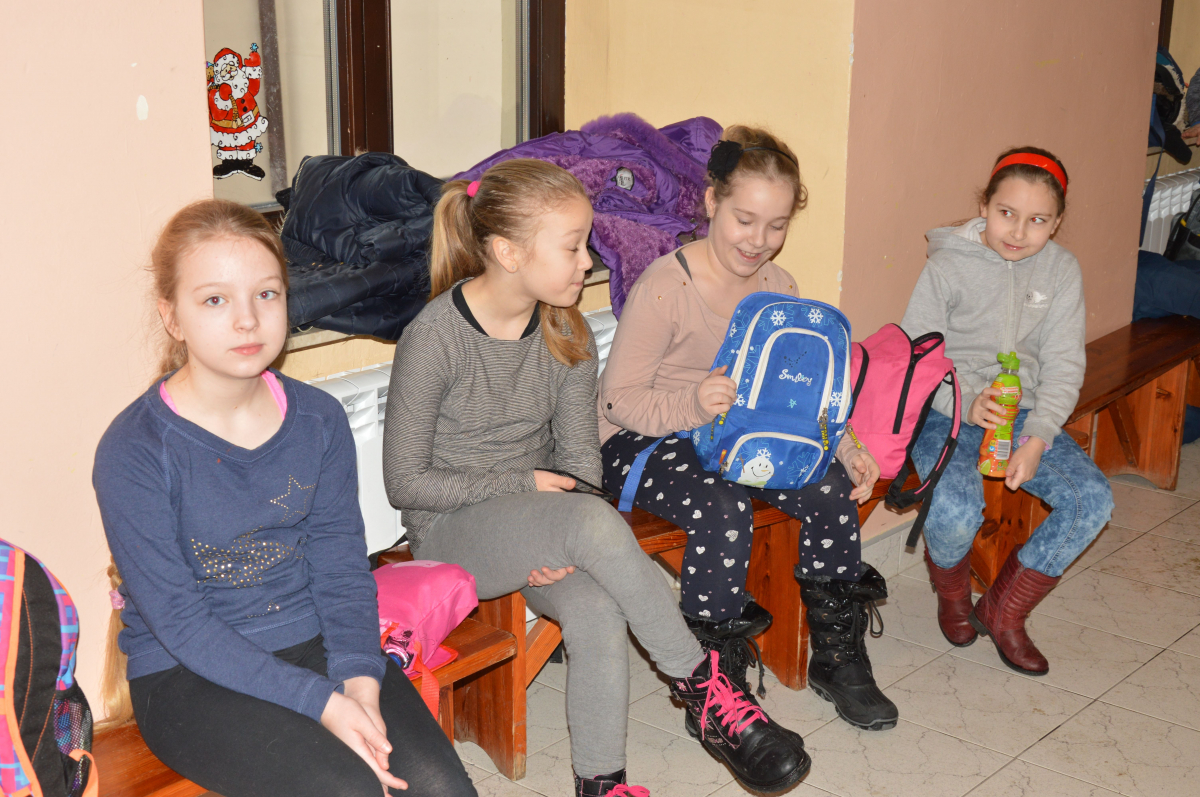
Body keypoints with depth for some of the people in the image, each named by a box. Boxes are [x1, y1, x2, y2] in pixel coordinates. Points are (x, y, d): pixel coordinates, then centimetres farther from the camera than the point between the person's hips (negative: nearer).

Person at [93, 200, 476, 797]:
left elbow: (342, 564, 0)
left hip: (316, 641, 4)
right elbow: (181, 621, -16)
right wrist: (319, 702, -24)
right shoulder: (132, 452, -15)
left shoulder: (319, 419, 0)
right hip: (188, 677, -4)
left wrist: (358, 678, -18)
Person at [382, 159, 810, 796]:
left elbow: (580, 455, 4)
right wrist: (524, 485, -15)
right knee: (594, 520, -33)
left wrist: (564, 547, -15)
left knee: (597, 612, -29)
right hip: (451, 531, -4)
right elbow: (405, 481, -12)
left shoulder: (567, 333, 1)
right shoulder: (433, 338, -15)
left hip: (539, 528, 5)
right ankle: (701, 687, -18)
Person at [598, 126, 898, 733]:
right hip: (642, 441, -6)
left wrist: (845, 449, -8)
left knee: (831, 488, -17)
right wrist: (692, 404, -38)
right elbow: (618, 399, -19)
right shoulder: (665, 287, -19)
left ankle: (837, 658, 2)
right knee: (726, 508, -34)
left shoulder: (778, 289, 2)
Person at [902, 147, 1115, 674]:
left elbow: (1063, 367, 0)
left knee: (1093, 500, -16)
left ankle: (1003, 612, 3)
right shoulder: (948, 265, -9)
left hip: (1023, 414, 4)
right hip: (947, 413, -4)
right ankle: (952, 593, 9)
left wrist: (1037, 439, -15)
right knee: (957, 511, -31)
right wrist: (967, 401, -26)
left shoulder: (1061, 270, 2)